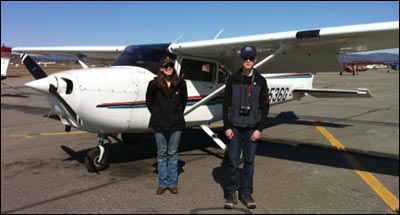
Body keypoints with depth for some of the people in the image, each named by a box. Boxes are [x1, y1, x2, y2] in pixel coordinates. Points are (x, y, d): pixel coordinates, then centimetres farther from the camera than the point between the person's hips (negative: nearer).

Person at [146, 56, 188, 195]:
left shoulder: (180, 84, 0)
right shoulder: (154, 84, -3)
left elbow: (184, 100, 13)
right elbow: (149, 101, 7)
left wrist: (177, 113, 7)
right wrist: (157, 115, 4)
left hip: (176, 124, 1)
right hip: (159, 124, 0)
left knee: (173, 153, 8)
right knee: (162, 154, 8)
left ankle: (172, 183, 18)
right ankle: (162, 183, 18)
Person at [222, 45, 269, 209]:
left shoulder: (260, 81, 4)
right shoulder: (233, 80, 2)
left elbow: (264, 107, 3)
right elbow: (226, 105, 1)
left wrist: (259, 128, -4)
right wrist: (227, 126, -5)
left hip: (252, 127, 1)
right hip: (235, 126, -1)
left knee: (249, 161, 6)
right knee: (233, 161, 0)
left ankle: (246, 192, 18)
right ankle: (231, 192, 13)